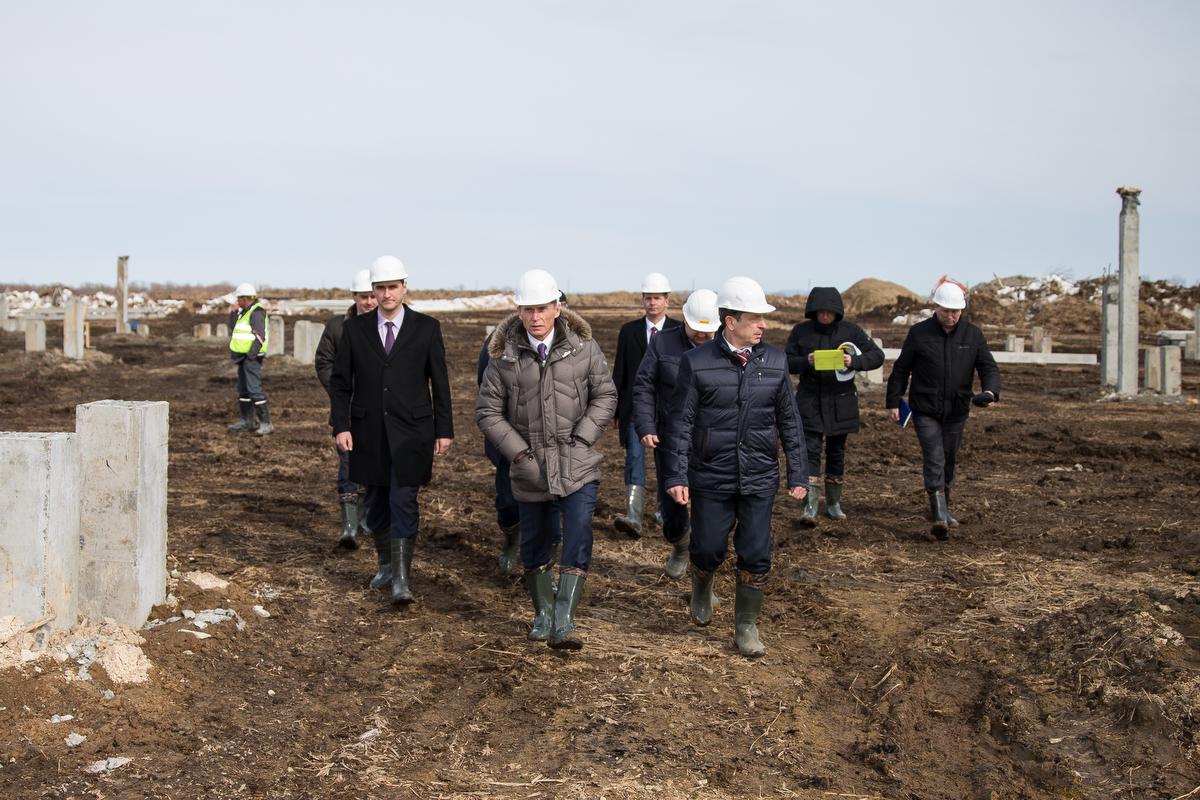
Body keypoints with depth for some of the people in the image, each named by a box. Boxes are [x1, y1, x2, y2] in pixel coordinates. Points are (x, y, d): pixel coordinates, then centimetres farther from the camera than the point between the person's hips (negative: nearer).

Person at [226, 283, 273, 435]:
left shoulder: (256, 312, -15)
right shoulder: (245, 312, 17)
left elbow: (260, 337, -20)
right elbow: (234, 328, 21)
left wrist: (251, 355, -21)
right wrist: (233, 314, 8)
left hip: (252, 358, -10)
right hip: (243, 357, 10)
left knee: (254, 390, -12)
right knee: (243, 390, 13)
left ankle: (266, 423, -8)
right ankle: (247, 422, 20)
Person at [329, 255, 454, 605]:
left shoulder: (426, 328, -1)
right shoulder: (354, 328, 3)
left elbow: (440, 382, 2)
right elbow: (340, 382, 4)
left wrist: (444, 430, 0)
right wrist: (341, 427, -5)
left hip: (412, 431, -2)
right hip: (369, 432, 2)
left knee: (403, 501, -10)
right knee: (376, 502, 11)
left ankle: (401, 580, -8)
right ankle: (387, 561, 33)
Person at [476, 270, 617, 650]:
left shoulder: (583, 347, -5)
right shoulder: (505, 356, -5)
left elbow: (605, 395, 4)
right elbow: (487, 412, 0)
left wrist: (581, 440, -6)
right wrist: (520, 453, -9)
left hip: (577, 465, -1)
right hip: (530, 469, 1)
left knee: (578, 542, -13)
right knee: (534, 547, 12)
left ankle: (563, 624, -11)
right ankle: (543, 614, 32)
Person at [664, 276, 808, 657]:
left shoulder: (775, 361, 2)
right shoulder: (697, 363, -7)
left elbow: (788, 422, 8)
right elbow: (681, 422, -5)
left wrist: (798, 475, 6)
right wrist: (677, 476, -10)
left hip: (760, 480, 2)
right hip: (711, 479, -2)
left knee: (756, 557, 2)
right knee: (709, 550, 7)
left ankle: (746, 627, 19)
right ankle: (702, 591, 41)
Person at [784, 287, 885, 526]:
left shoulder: (850, 331, 0)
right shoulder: (801, 331, 0)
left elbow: (877, 356, -2)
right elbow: (787, 361, 3)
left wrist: (854, 361, -21)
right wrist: (806, 362, -18)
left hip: (840, 402, 1)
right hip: (809, 401, -1)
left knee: (837, 452, 11)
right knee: (810, 451, -9)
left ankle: (833, 503, 26)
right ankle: (810, 507, -10)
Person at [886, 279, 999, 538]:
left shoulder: (973, 335, 4)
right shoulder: (919, 333, -1)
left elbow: (988, 367, 1)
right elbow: (901, 369, 5)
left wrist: (990, 391, -19)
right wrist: (893, 401, 3)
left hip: (957, 411, 3)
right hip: (925, 410, -3)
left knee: (949, 461, 14)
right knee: (934, 459, -14)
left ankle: (941, 508, 33)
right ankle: (940, 515, -20)